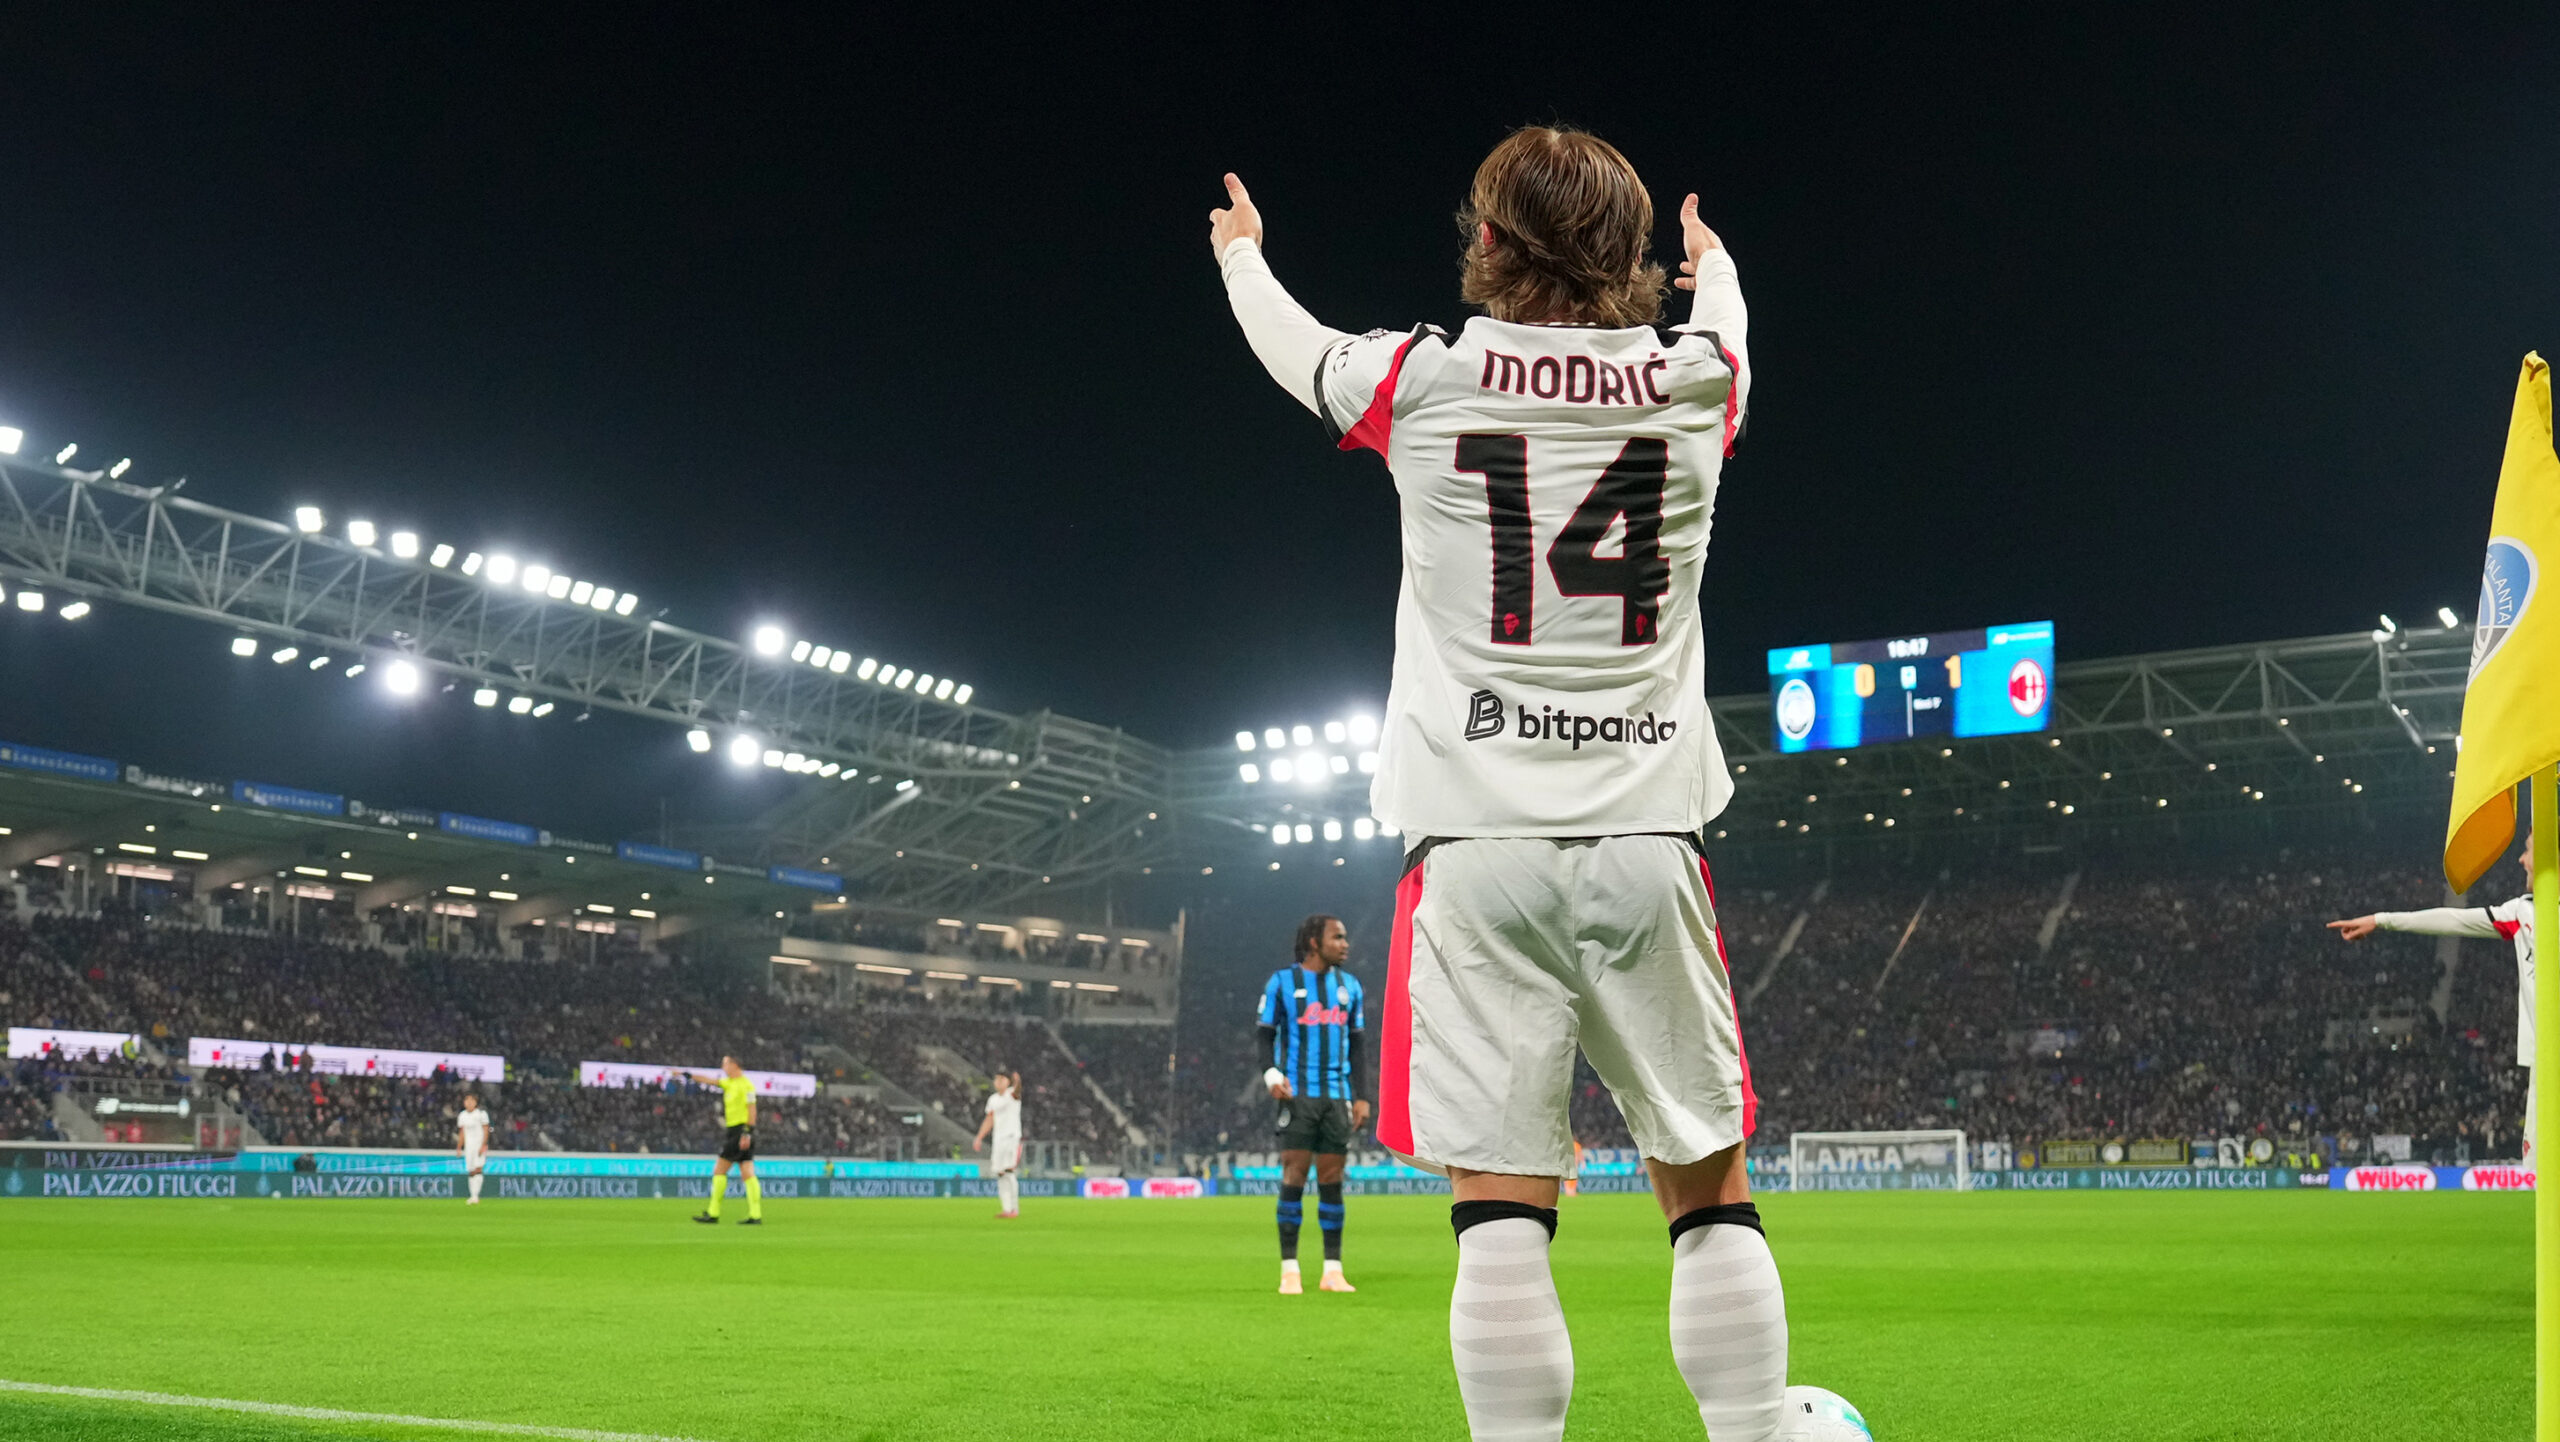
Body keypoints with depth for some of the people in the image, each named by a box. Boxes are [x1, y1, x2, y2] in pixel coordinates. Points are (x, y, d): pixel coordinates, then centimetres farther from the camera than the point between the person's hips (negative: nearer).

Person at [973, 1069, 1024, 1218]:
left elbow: (1016, 1091, -31)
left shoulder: (1012, 1094, -5)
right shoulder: (993, 1099, 14)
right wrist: (979, 1138, 16)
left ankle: (1015, 1208, -13)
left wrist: (1017, 1081, -54)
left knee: (1009, 1171, -16)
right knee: (1000, 1174, 4)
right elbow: (989, 1120, 22)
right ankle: (1006, 1209, 7)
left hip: (1012, 1137, -7)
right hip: (998, 1138, 7)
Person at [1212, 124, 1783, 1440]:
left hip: (1478, 840, -1)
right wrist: (1716, 267, 57)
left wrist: (1241, 254, 45)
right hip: (1645, 836, 2)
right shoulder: (1691, 381, 7)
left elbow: (1294, 347, 23)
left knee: (1501, 1204, -2)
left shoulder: (1425, 380, 1)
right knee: (1709, 1190, 8)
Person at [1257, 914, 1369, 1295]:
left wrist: (1361, 1097, 10)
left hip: (1338, 1096, 4)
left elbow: (1357, 1045, 17)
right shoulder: (1282, 981, 1)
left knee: (1332, 1180, 4)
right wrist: (1272, 1073, -16)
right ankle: (1289, 1270, -3)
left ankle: (1333, 1271, 8)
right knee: (1294, 1176, -7)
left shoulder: (1350, 986, 14)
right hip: (1297, 1094, -4)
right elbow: (1264, 1032, 1)